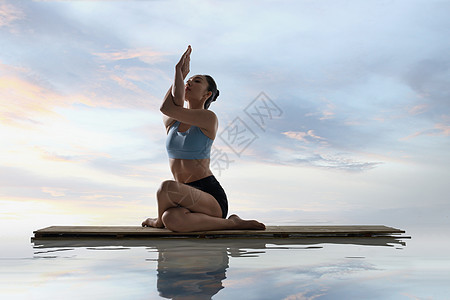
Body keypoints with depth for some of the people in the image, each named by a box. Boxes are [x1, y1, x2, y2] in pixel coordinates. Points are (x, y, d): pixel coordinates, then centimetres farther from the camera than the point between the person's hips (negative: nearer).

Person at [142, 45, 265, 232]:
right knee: (172, 220, -31)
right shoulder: (171, 121, 12)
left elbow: (167, 107, -13)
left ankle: (159, 220, -4)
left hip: (210, 196, -5)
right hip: (186, 197, 6)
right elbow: (176, 103, -14)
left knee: (167, 188, -36)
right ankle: (231, 224, -7)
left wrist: (179, 71, -1)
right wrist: (180, 73, 1)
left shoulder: (209, 118, -5)